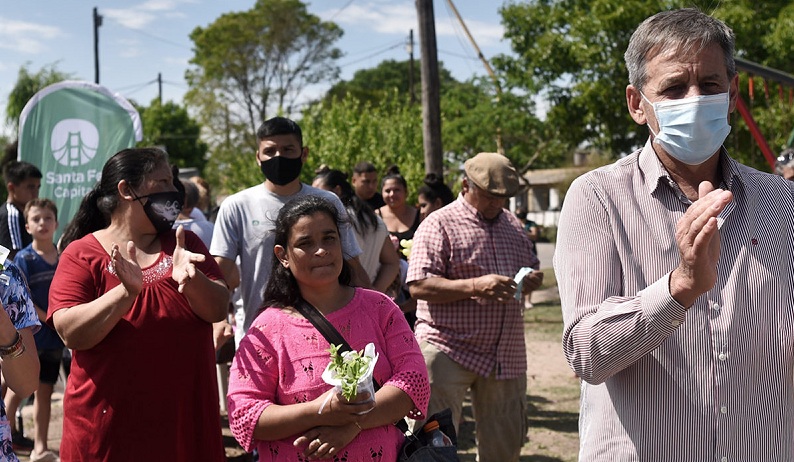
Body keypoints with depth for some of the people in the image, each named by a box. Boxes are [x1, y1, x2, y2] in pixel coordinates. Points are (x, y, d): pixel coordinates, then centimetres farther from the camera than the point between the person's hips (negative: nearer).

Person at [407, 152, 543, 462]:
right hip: (448, 351, -6)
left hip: (507, 353, 6)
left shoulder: (513, 225, 15)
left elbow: (532, 267, 26)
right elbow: (418, 285, -15)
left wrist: (533, 280, 1)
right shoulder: (439, 224, -7)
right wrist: (474, 286, -26)